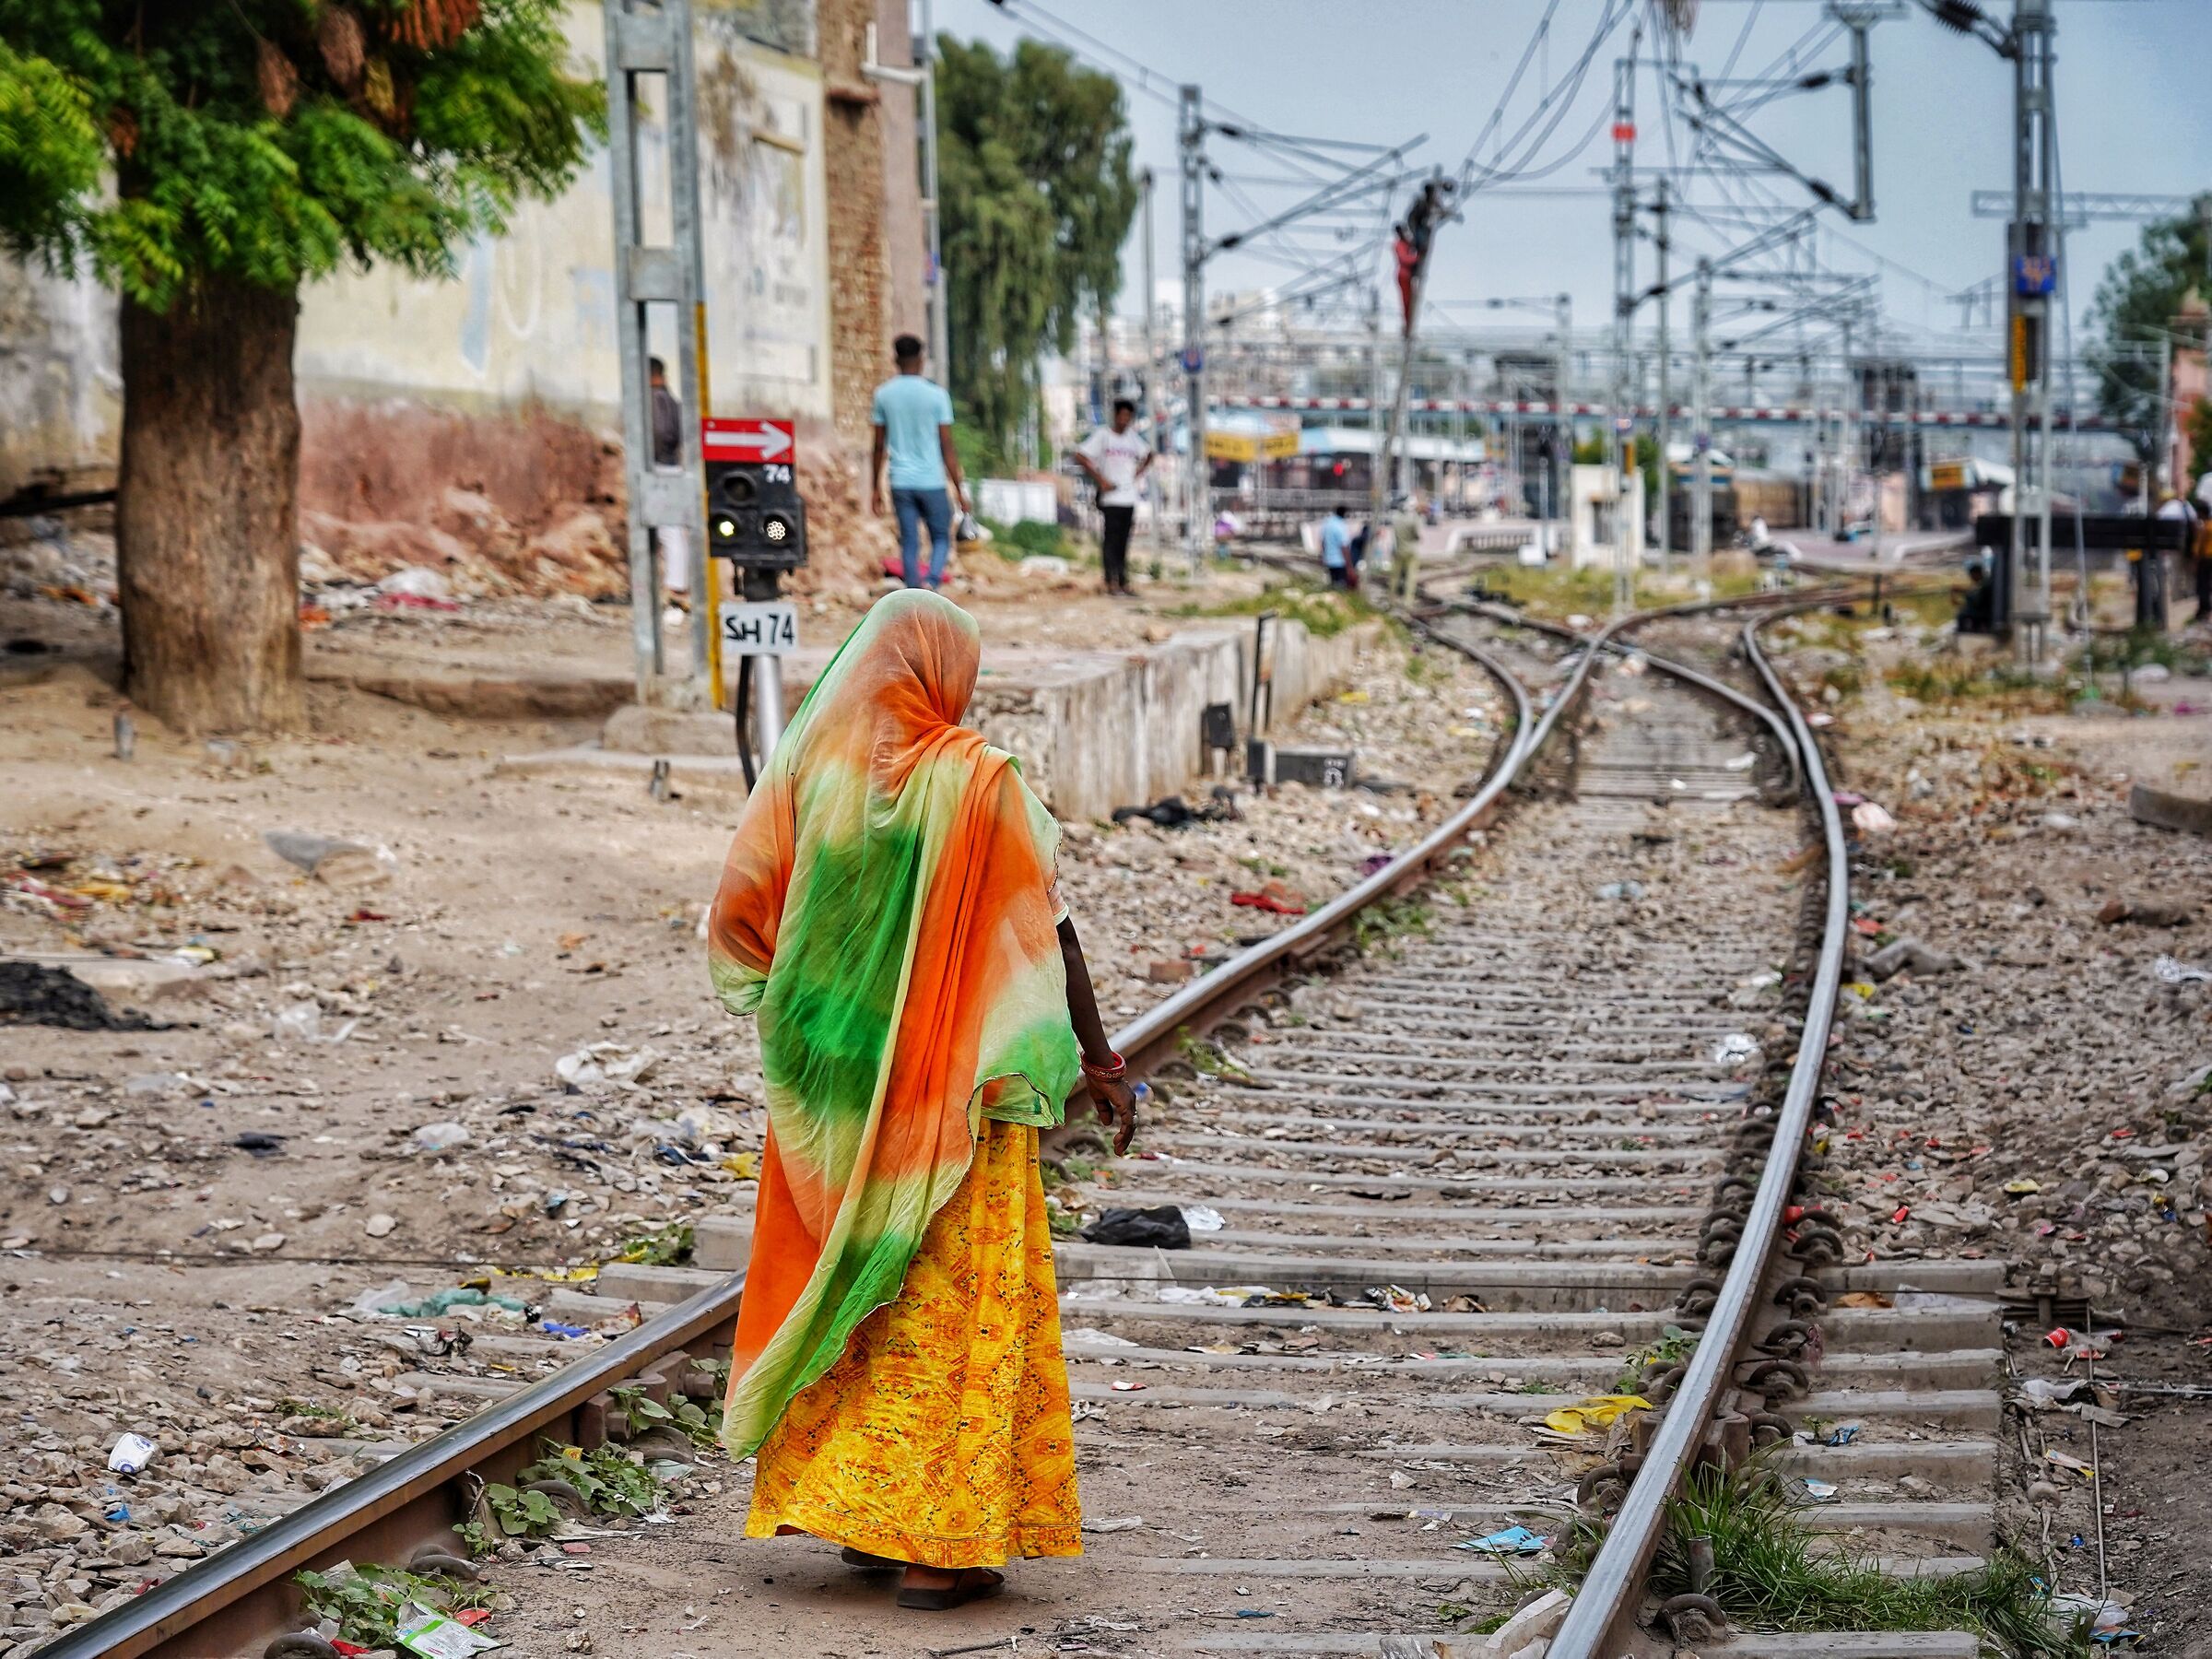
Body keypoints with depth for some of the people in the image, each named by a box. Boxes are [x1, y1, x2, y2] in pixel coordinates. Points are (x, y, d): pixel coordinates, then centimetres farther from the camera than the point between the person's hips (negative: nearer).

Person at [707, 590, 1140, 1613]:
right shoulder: (976, 780, -11)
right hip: (956, 1086, -4)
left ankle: (852, 1511, 19)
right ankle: (939, 1539, 0)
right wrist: (1096, 1057, -1)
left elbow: (737, 914, 1)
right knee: (952, 1300, 2)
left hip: (833, 1087, 4)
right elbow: (1045, 925, -9)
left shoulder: (805, 770, -2)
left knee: (844, 1284, 15)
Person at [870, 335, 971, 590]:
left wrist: (875, 489, 13)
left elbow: (879, 447, 5)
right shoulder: (935, 394, -5)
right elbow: (947, 447, -5)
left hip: (901, 483, 2)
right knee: (941, 538, 10)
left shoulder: (883, 394, 2)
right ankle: (932, 582, -16)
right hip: (932, 481, -2)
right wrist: (959, 490, 0)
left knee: (909, 543, 6)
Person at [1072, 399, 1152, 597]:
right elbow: (1080, 456, -9)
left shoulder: (1133, 438, 13)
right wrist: (1100, 480, -12)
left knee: (1123, 541, 7)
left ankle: (1124, 584, 8)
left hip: (1129, 497, 5)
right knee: (1111, 538, -9)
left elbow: (1148, 455, 30)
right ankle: (1111, 582, -9)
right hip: (1110, 497, -5)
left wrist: (1137, 474, 14)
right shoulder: (1102, 435, -3)